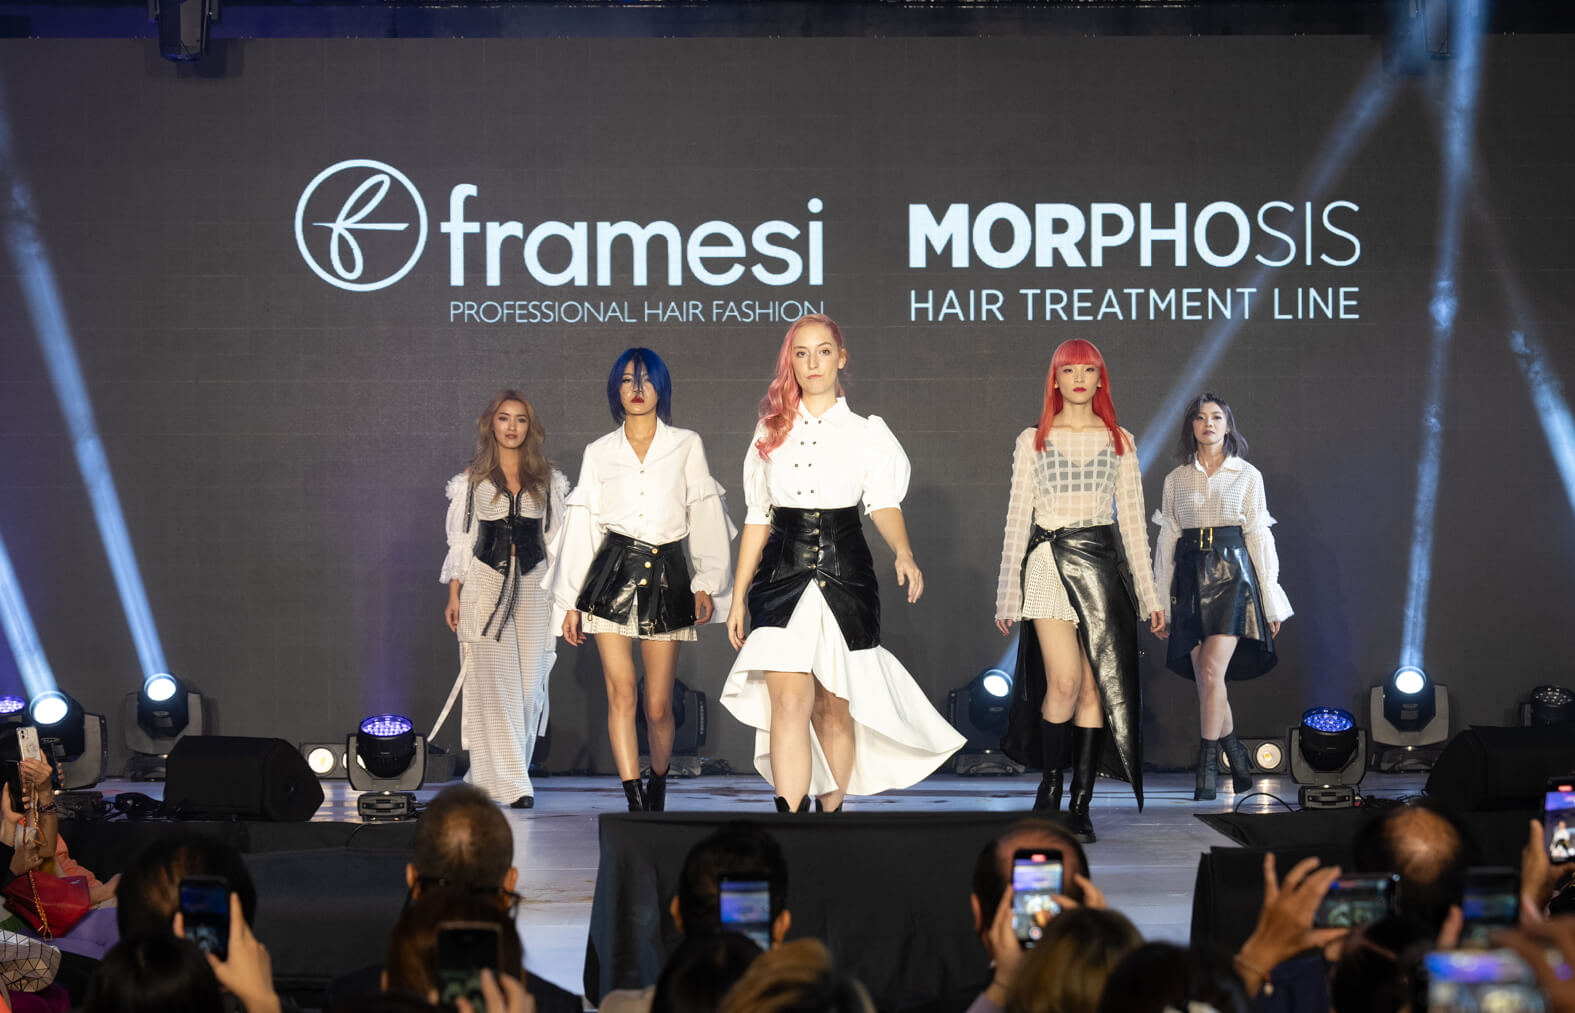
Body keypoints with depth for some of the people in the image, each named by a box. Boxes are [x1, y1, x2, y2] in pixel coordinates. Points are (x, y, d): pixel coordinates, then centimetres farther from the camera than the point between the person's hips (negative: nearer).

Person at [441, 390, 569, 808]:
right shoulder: (472, 479, 7)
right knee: (494, 681, -9)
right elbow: (461, 540, 8)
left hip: (533, 586, 2)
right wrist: (454, 595, 3)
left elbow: (556, 539, 13)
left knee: (529, 681, -2)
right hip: (486, 585, -2)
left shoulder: (548, 480, 11)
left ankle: (489, 774, 10)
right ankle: (507, 781, -9)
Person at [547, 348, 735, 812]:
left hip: (666, 574, 0)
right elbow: (583, 524, 10)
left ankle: (658, 781, 28)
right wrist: (570, 602, 8)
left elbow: (704, 517, 7)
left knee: (658, 705, 1)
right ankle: (635, 802, -10)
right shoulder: (599, 453, 9)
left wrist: (706, 584, -1)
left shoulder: (687, 446, 9)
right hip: (613, 572, 0)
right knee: (621, 691, -11)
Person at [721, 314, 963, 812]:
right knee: (789, 703, -14)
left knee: (833, 710, 5)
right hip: (783, 576, 0)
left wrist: (904, 553, -29)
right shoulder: (771, 431, 11)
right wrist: (738, 597, 11)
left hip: (844, 576, 0)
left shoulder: (866, 433, 6)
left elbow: (883, 503, -9)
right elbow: (756, 519, 14)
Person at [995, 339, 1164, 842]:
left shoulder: (1119, 442, 11)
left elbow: (1132, 519, 11)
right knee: (1065, 682, -15)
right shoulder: (1033, 441, 7)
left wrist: (1150, 594, 7)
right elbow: (1017, 518, 7)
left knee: (1093, 687, -2)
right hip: (1049, 561, -2)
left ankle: (1080, 805, 4)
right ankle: (1049, 781, 8)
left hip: (1100, 563, 2)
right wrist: (1007, 594, 4)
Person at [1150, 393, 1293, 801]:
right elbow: (1166, 539, 13)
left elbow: (1259, 536, 5)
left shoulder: (1247, 476, 6)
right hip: (1190, 579, 3)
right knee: (1205, 681, 1)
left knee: (1212, 672, -16)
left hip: (1232, 573, -3)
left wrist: (1271, 601, 3)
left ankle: (1207, 768, -10)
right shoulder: (1176, 480, 12)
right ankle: (1237, 758, 18)